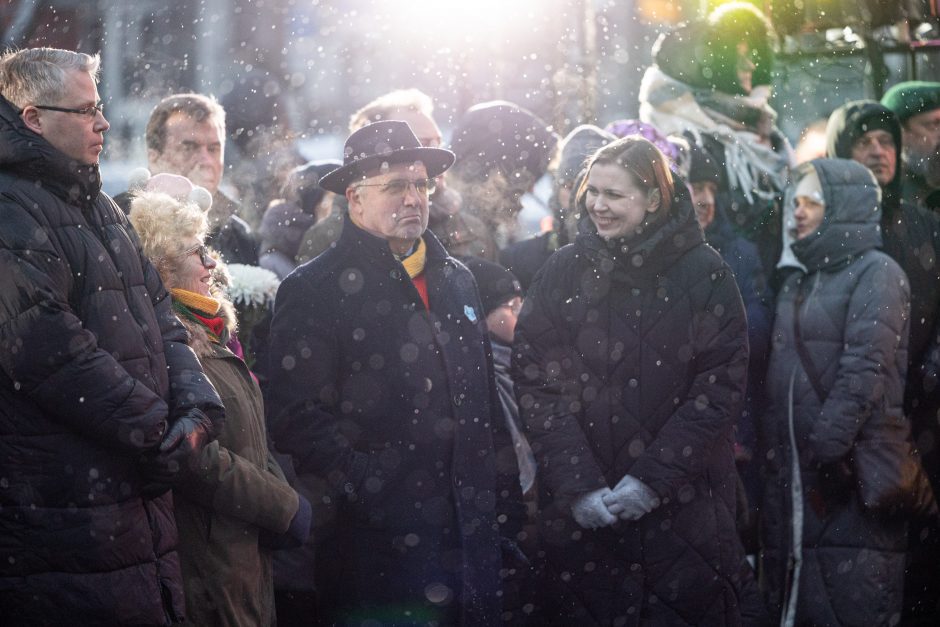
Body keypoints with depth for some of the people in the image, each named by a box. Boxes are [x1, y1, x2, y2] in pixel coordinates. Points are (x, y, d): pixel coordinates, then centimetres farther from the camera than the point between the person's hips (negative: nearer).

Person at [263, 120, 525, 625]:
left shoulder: (457, 280, 17)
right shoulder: (313, 289, -4)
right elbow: (297, 418, -12)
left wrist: (506, 503, 15)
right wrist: (368, 489, -18)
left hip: (471, 538, 6)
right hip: (377, 543, -6)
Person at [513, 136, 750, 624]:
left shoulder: (705, 275, -2)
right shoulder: (563, 273, 2)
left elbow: (721, 387, -6)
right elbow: (536, 383, -4)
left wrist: (652, 479, -13)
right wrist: (577, 487, -13)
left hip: (684, 507, -1)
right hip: (580, 515, 1)